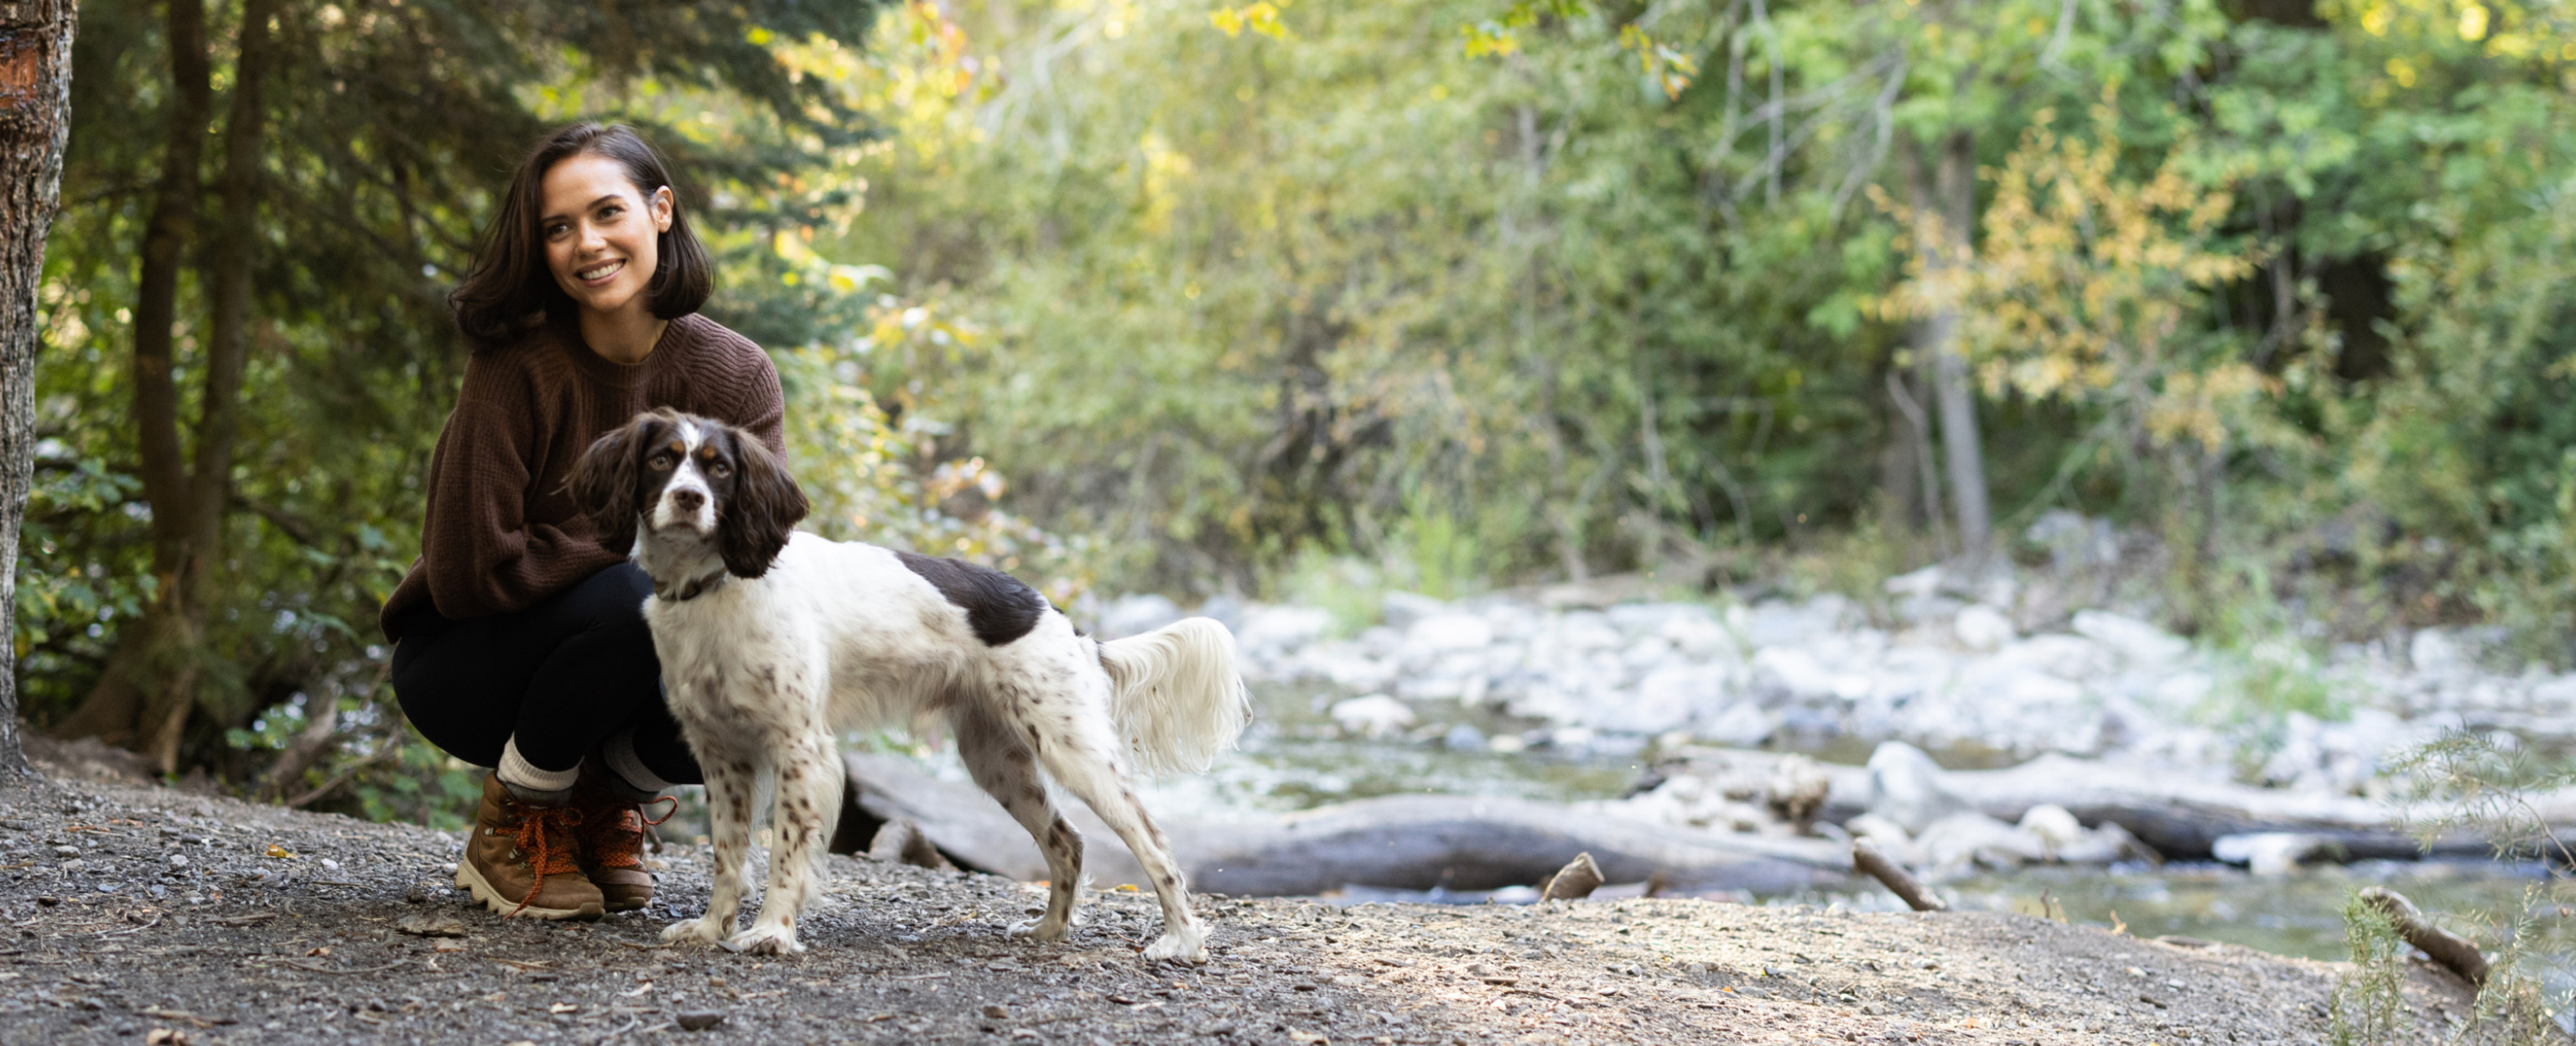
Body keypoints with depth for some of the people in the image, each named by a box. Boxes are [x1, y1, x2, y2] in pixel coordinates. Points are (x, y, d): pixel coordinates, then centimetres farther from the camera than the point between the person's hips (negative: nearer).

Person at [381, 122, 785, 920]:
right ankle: (513, 823, -9)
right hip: (463, 667, -4)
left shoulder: (736, 376, -8)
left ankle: (607, 796, 5)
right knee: (629, 598, -34)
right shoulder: (517, 366, -21)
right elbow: (468, 571, -23)